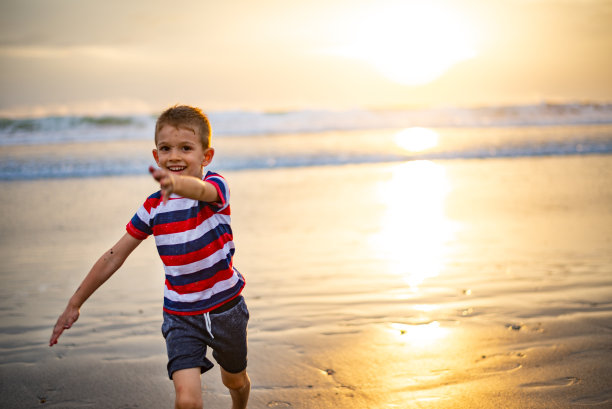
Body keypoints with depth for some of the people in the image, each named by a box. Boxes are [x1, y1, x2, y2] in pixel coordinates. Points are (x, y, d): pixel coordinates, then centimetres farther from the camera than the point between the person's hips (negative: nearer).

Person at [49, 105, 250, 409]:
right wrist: (74, 304, 3)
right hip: (180, 316, 1)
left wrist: (176, 183, -68)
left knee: (235, 380, 24)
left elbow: (200, 190, -43)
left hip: (225, 308, -1)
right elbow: (114, 257, -1)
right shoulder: (153, 208, -7)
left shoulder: (215, 186, -16)